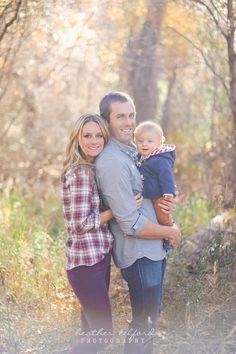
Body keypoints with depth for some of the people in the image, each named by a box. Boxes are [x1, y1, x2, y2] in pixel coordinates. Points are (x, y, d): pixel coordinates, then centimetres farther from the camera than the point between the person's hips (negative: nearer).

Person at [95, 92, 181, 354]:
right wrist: (171, 233, -11)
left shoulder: (132, 151, 9)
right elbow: (132, 224, -24)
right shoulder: (112, 162, -22)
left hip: (153, 250, 10)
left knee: (149, 319, 21)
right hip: (139, 254, -10)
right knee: (144, 324, 0)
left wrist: (168, 201, 0)